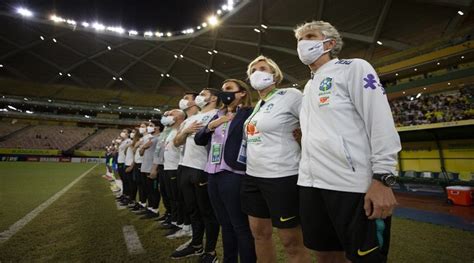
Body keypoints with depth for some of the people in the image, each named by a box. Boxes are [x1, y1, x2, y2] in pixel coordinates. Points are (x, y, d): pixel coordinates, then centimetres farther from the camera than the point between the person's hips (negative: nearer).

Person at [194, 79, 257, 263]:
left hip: (233, 175, -7)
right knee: (225, 224, 18)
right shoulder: (218, 115, 18)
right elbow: (198, 140, 14)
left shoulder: (248, 113, -4)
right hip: (213, 175, 8)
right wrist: (210, 126, -2)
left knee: (241, 226, 2)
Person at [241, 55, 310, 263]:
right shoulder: (256, 106, 14)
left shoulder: (290, 95, -8)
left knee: (291, 242, 6)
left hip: (281, 177, -7)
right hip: (253, 176, 8)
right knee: (260, 234, 18)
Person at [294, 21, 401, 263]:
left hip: (353, 184, -6)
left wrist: (382, 178, -16)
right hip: (310, 184, 7)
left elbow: (381, 121, -9)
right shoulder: (309, 86, 20)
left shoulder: (353, 68, 1)